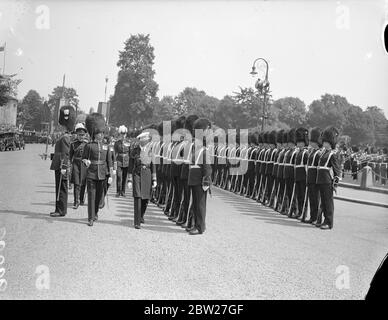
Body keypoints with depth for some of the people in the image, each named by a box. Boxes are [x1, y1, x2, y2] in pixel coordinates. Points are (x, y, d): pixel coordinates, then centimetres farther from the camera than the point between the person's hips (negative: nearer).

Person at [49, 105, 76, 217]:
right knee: (61, 189, 14)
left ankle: (61, 211, 1)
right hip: (59, 167, 10)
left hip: (62, 168, -10)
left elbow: (65, 154, -20)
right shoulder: (67, 136, 15)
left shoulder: (65, 138, -15)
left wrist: (63, 167, -22)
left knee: (61, 189, -4)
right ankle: (60, 209, 21)